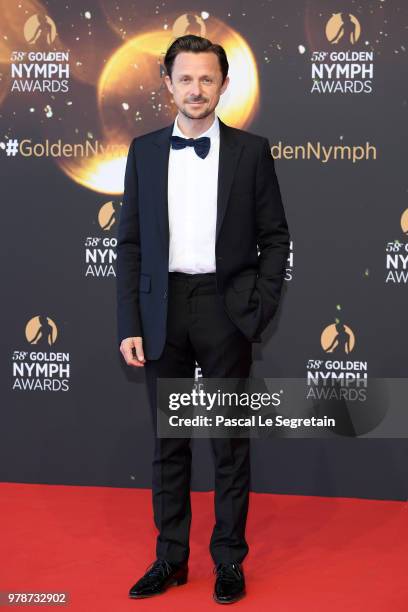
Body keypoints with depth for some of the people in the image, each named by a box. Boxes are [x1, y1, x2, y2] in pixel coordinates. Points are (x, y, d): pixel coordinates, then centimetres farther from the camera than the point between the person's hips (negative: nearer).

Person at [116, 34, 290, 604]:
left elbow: (275, 237, 2)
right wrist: (129, 325, -1)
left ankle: (229, 559, 20)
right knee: (168, 440, 10)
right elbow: (130, 243, 5)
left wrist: (260, 310, -7)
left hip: (225, 307, -2)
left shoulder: (251, 150, 0)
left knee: (230, 440, 7)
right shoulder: (144, 151, 5)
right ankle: (170, 557, 23)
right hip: (162, 307, 2)